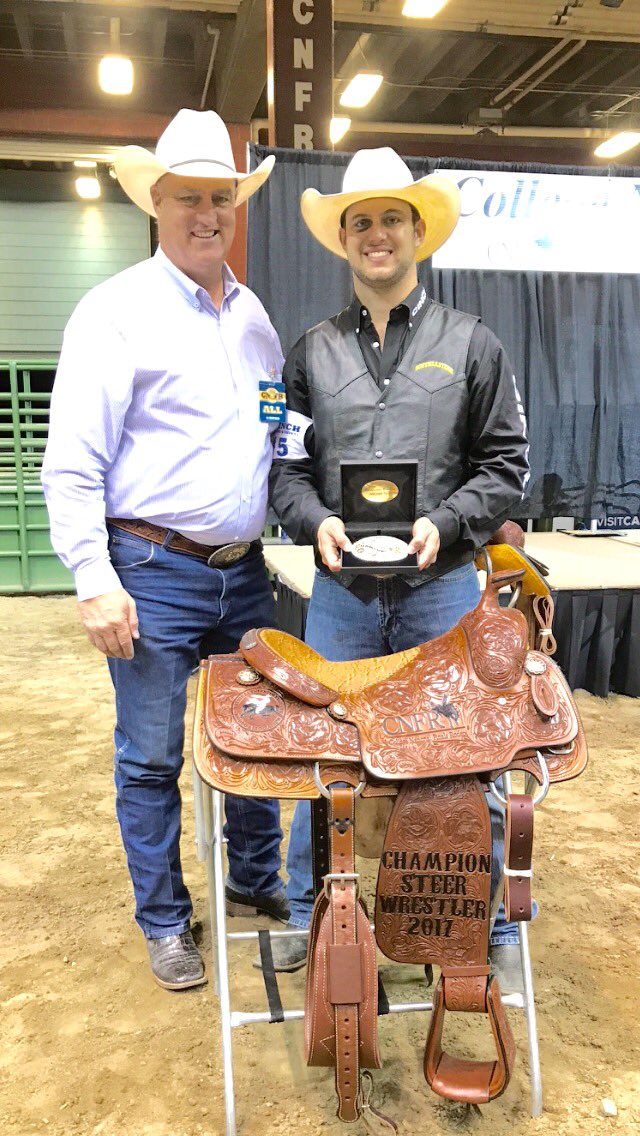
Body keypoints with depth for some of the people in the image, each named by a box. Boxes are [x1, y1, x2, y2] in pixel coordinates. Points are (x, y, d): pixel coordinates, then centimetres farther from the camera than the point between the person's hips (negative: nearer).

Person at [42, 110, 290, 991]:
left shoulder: (254, 316, 12)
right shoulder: (116, 311, -7)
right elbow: (72, 463, -11)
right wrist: (95, 580, -16)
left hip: (244, 572, 6)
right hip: (155, 575, -5)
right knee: (152, 759, 5)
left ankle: (257, 883, 36)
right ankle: (165, 922, 25)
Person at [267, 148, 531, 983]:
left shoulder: (472, 345, 4)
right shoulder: (312, 352, 8)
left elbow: (505, 465, 2)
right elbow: (286, 467, 7)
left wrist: (443, 524, -13)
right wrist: (317, 522, -12)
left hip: (441, 584, -1)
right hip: (340, 589, 2)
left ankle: (493, 925, 28)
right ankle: (309, 913, 31)